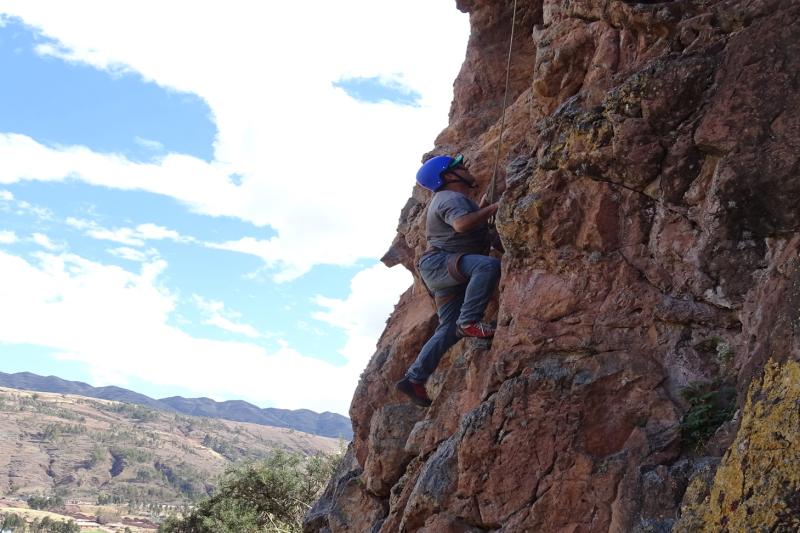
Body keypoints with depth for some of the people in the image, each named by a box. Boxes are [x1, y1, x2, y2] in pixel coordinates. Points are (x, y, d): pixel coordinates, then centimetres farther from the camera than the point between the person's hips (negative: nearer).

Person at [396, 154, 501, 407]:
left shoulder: (453, 198, 25)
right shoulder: (451, 198, -9)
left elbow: (466, 224, 35)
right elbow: (462, 224, -29)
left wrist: (481, 209, 23)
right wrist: (491, 209, -20)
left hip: (447, 272, 11)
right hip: (438, 262, -11)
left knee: (449, 329, 3)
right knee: (488, 265, -34)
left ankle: (414, 379, 5)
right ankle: (469, 321, -33)